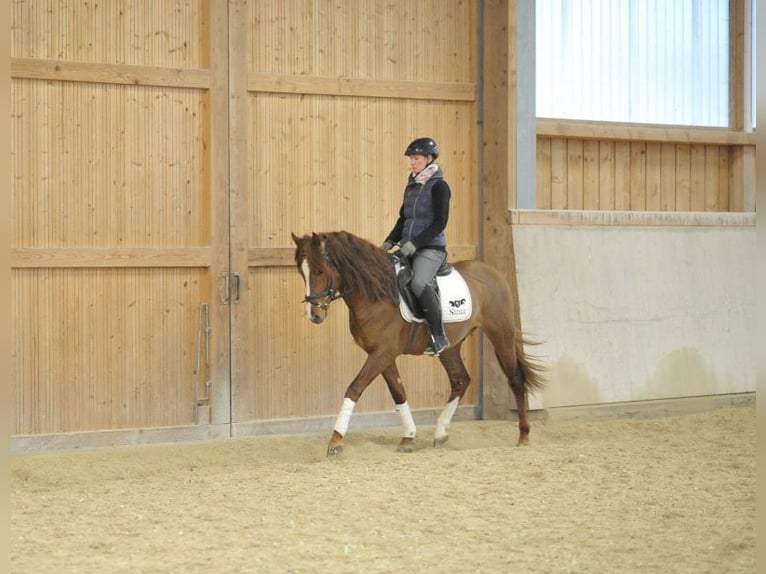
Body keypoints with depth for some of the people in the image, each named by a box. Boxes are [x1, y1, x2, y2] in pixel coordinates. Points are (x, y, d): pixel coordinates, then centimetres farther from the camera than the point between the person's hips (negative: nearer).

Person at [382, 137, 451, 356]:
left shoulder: (438, 186, -7)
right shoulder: (411, 186, 16)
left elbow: (440, 222, -14)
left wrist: (415, 243, -19)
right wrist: (390, 241, 8)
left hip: (431, 248, -8)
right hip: (409, 249, 9)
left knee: (419, 283, -32)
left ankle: (439, 336, -23)